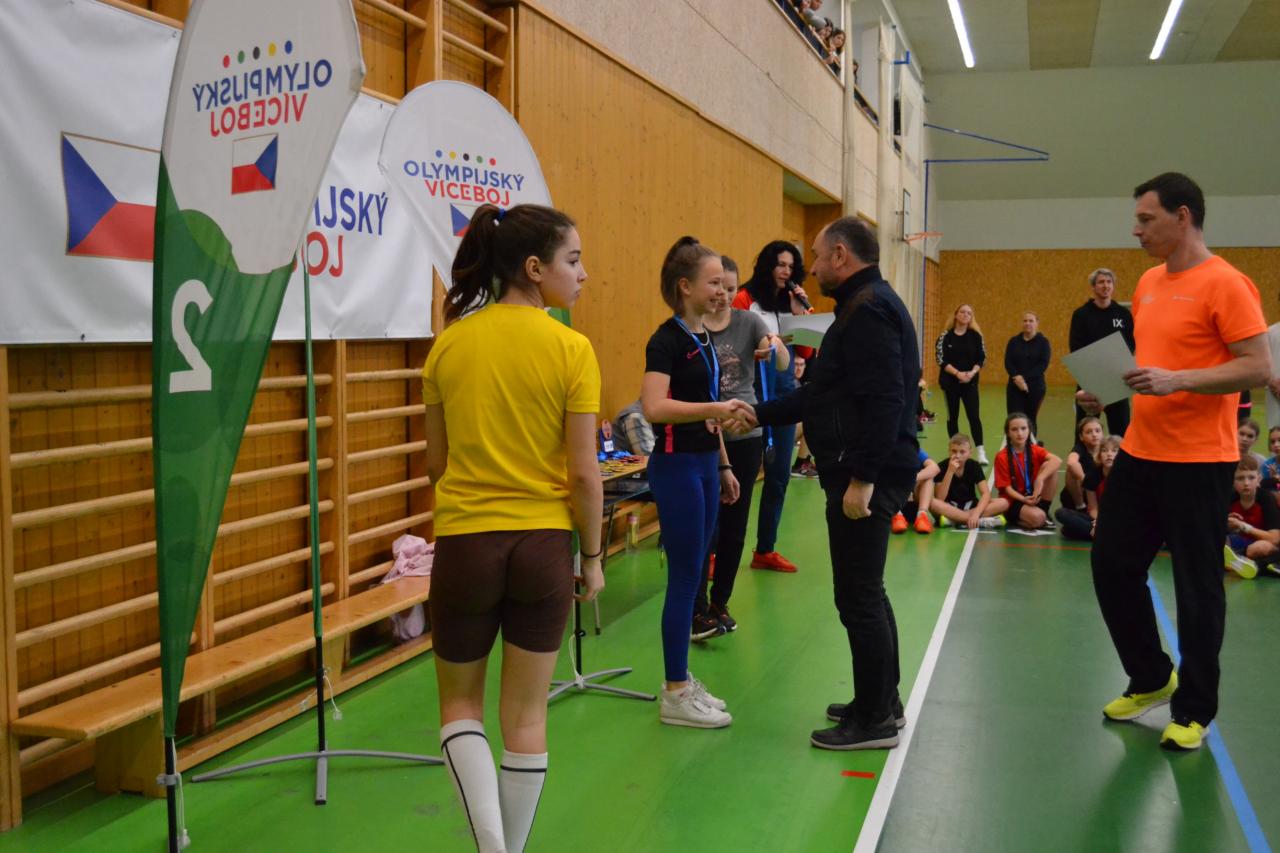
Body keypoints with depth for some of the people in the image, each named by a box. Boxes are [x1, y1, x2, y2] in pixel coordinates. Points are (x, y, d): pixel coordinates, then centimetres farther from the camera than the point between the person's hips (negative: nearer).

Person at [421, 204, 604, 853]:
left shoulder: (450, 344, -1)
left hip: (465, 543, 1)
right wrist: (592, 556, 3)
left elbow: (436, 461, 6)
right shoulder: (570, 349, -10)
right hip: (544, 544, -1)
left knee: (461, 705, 18)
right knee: (526, 715, 14)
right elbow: (584, 473, -10)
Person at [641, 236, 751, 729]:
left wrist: (723, 466, 21)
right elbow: (654, 408, -28)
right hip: (676, 466, -9)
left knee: (692, 576, 12)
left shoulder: (703, 338, 13)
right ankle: (675, 695, 6)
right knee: (684, 578, -4)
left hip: (704, 465, 9)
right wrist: (715, 408, -35)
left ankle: (681, 681, 22)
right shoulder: (666, 340, -14)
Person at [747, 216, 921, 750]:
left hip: (866, 475, -11)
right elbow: (821, 396, 22)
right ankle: (881, 703, 29)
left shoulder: (868, 310, -15)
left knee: (859, 597, -4)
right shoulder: (867, 305, 19)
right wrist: (757, 414, 21)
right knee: (866, 593, 18)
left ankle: (875, 720, 6)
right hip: (864, 472, 11)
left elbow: (884, 402, -25)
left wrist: (862, 480, -27)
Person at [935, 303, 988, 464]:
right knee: (952, 416, 8)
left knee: (974, 415, -8)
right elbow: (941, 359, -7)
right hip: (950, 381, 0)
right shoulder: (946, 336, -1)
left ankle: (981, 452, -10)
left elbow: (982, 358, 2)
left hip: (970, 382, 0)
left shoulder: (975, 335, 3)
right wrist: (957, 373, -18)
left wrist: (972, 373, -15)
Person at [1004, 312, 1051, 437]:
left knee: (1031, 419, 7)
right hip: (1015, 386, 1)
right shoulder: (1013, 341, 8)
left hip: (1035, 386, -1)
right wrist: (1017, 377, -17)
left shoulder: (1043, 342, 1)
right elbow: (1008, 363, 1)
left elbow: (1043, 365, -8)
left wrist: (1024, 378, -16)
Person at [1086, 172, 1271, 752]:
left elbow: (1258, 368, -17)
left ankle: (1194, 710, 19)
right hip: (1139, 452, 8)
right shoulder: (1149, 282, 11)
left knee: (1197, 587, 3)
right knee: (1112, 563, 12)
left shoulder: (1224, 284, -12)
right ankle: (1150, 678, 31)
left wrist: (1178, 380, -26)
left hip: (1198, 462, -8)